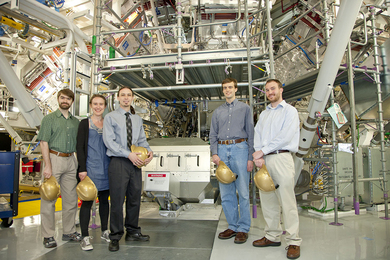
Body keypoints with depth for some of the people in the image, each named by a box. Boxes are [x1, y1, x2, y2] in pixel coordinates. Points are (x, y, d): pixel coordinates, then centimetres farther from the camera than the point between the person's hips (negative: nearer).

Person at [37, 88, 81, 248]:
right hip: (54, 158, -4)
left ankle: (69, 231, 21)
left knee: (71, 198, 8)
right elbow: (44, 143, -5)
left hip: (71, 160, 4)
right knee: (49, 198, -1)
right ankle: (48, 235, 10)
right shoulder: (49, 119, 2)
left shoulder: (75, 121, 14)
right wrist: (48, 166, -14)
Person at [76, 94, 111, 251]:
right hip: (90, 167, -4)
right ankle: (85, 237, 9)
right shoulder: (85, 123, 0)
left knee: (104, 199, 12)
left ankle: (105, 231, 25)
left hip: (106, 167, 4)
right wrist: (82, 169, -12)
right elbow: (79, 147, -4)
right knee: (87, 201, -1)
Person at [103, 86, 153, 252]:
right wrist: (129, 154, -18)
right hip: (118, 163, -5)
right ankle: (115, 237, 15)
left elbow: (142, 140, 14)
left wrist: (149, 151, -7)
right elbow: (109, 141, -9)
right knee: (117, 200, 0)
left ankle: (132, 232, 28)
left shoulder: (137, 119, 16)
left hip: (135, 163, 5)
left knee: (135, 199, 12)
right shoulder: (110, 117, 0)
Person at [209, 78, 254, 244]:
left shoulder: (244, 108, 9)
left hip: (239, 148, -3)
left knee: (243, 191, -2)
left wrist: (251, 157, -5)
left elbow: (250, 133, 3)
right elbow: (213, 135, 14)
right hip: (222, 149, 4)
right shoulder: (218, 111, 17)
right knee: (226, 192, 6)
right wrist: (214, 153, -2)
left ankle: (243, 228, 10)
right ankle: (233, 226, 19)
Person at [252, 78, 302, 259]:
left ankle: (293, 242, 3)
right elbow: (257, 135, 12)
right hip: (264, 160, 6)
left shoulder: (289, 110, 3)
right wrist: (258, 155, -5)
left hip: (281, 157, -6)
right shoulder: (263, 114, 22)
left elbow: (285, 136, -10)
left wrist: (263, 150, -10)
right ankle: (272, 236, 19)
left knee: (287, 200, -6)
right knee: (267, 200, 7)